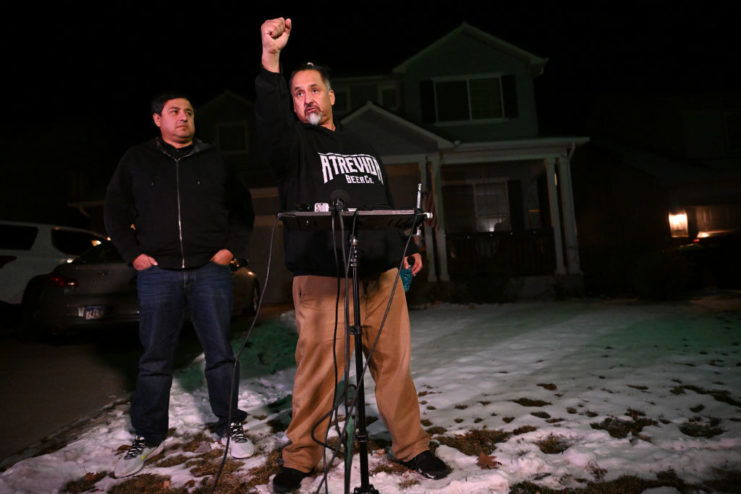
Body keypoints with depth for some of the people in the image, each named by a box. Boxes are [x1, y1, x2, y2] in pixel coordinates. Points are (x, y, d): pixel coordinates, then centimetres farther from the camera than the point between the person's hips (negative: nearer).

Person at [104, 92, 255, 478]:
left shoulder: (215, 160, 9)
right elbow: (115, 211, 12)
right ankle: (148, 438, 21)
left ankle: (230, 426, 18)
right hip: (157, 272, 1)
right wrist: (133, 254, 2)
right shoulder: (136, 160, 10)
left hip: (210, 270, 0)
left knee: (220, 352, 3)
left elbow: (242, 208, 10)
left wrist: (231, 248, 0)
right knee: (154, 358, 6)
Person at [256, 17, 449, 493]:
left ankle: (412, 445, 23)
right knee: (318, 368, -3)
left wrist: (406, 247, 17)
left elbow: (387, 203, 26)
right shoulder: (293, 143, 9)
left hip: (382, 272, 4)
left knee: (394, 361, 7)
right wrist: (271, 58, -26)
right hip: (322, 276, -4)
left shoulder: (362, 146, 24)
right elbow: (270, 121, -15)